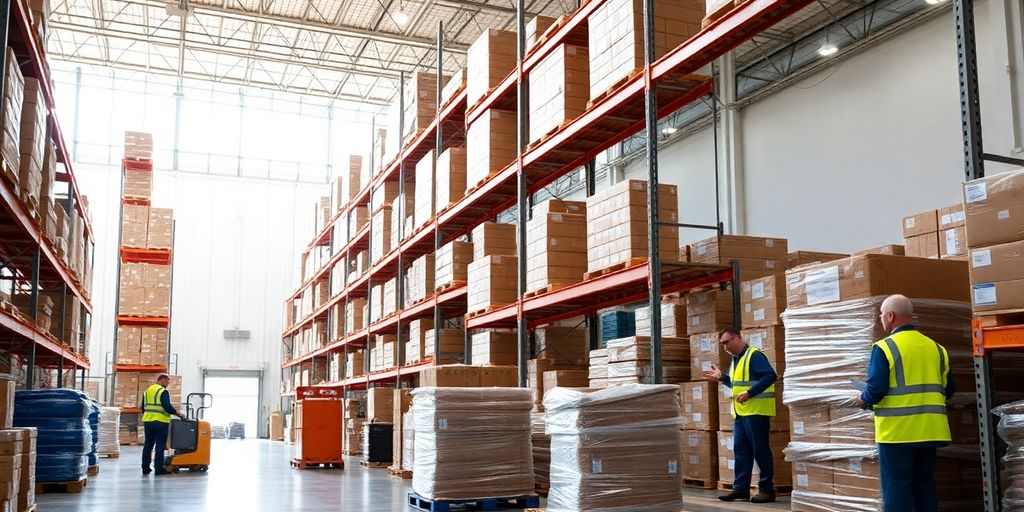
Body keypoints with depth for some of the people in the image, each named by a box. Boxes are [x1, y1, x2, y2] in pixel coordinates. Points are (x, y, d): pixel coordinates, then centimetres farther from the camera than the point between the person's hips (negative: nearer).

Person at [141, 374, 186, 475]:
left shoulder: (147, 391, 15)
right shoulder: (163, 392, -10)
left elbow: (143, 408, 20)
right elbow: (167, 407, -19)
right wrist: (179, 414, -9)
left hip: (147, 421, 7)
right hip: (160, 422, -7)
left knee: (148, 445, 13)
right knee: (160, 446, -3)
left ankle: (145, 468, 14)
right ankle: (159, 469, -3)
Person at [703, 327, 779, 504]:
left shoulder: (754, 355, -12)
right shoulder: (736, 359, 17)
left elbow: (771, 376, -22)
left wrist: (749, 393, -24)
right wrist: (722, 378, 14)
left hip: (756, 411, -9)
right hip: (740, 413, 9)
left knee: (760, 450, -2)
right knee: (741, 450, 9)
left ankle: (767, 489, 5)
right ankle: (741, 488, 14)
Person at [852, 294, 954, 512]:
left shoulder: (885, 347, -11)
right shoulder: (936, 347, 7)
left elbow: (876, 389, -16)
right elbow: (947, 389, 10)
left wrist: (863, 400, 4)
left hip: (898, 431, -6)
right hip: (929, 430, 6)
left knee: (896, 488, 0)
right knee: (924, 484, 15)